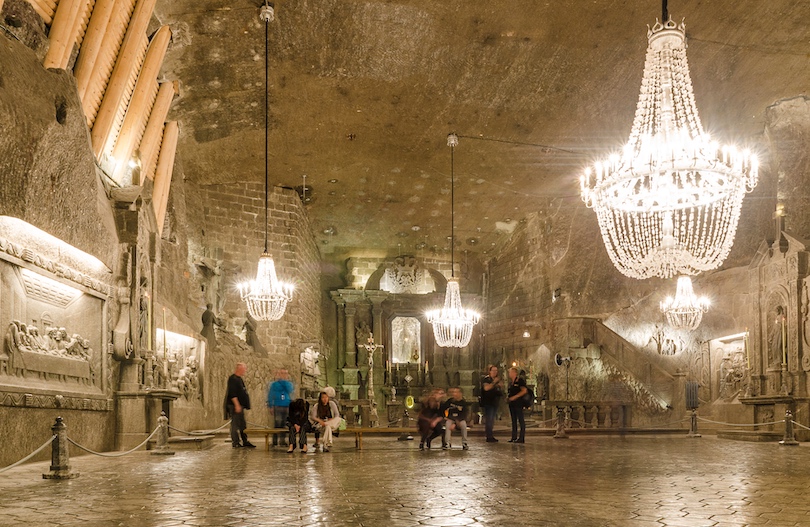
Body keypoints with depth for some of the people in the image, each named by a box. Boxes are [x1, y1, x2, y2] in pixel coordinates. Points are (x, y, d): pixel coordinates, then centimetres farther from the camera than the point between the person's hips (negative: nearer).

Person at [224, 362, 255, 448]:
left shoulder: (239, 379, 17)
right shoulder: (233, 379, -14)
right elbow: (232, 394, -22)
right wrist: (237, 405, -25)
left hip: (239, 406, 10)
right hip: (234, 406, -10)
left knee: (243, 425, 13)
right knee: (235, 424, -6)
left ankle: (245, 442, 18)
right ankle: (235, 443, -2)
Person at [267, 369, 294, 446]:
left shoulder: (289, 383, 13)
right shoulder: (274, 384, 7)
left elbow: (290, 390, -8)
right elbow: (270, 395, 6)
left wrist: (284, 382, -6)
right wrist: (270, 406, -2)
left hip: (287, 406, 2)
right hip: (277, 406, -2)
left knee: (284, 425, 1)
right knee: (277, 425, -8)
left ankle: (283, 442, 6)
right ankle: (274, 442, -4)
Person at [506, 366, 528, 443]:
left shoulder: (520, 380, -8)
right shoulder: (511, 382, 16)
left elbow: (524, 391, -16)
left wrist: (514, 397, -18)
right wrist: (507, 396, 6)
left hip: (518, 403, -9)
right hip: (512, 404, 9)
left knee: (520, 420, -5)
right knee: (513, 420, 10)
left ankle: (521, 437, -4)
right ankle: (514, 437, 15)